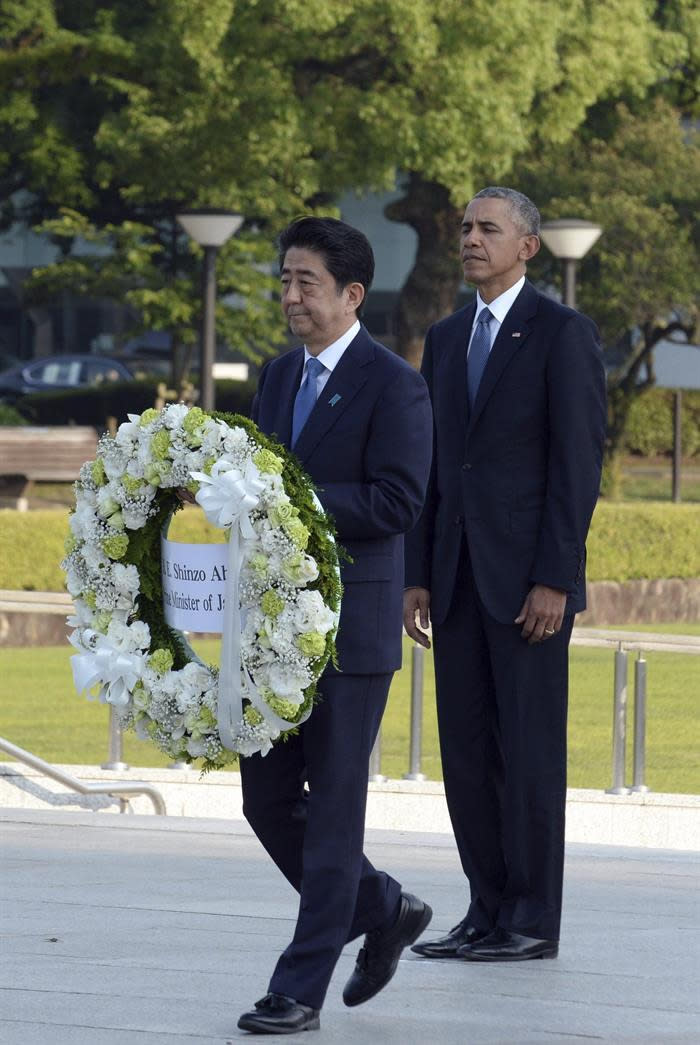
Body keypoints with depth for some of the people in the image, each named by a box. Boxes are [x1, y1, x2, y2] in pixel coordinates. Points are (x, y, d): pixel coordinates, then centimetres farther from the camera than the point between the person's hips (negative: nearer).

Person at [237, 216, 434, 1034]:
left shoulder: (393, 386, -9)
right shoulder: (278, 377, 14)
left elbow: (397, 504, -17)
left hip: (350, 626, -8)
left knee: (332, 807, -2)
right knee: (267, 797, 9)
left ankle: (301, 989, 2)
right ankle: (382, 912, 29)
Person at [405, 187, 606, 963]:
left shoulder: (562, 335, -5)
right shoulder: (445, 340, 15)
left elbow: (578, 463, -10)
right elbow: (430, 465, 16)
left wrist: (554, 580, -16)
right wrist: (417, 575, 9)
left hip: (528, 577, -7)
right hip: (458, 576, 7)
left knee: (529, 747, -4)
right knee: (466, 747, 6)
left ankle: (534, 921, 1)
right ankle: (489, 911, 12)